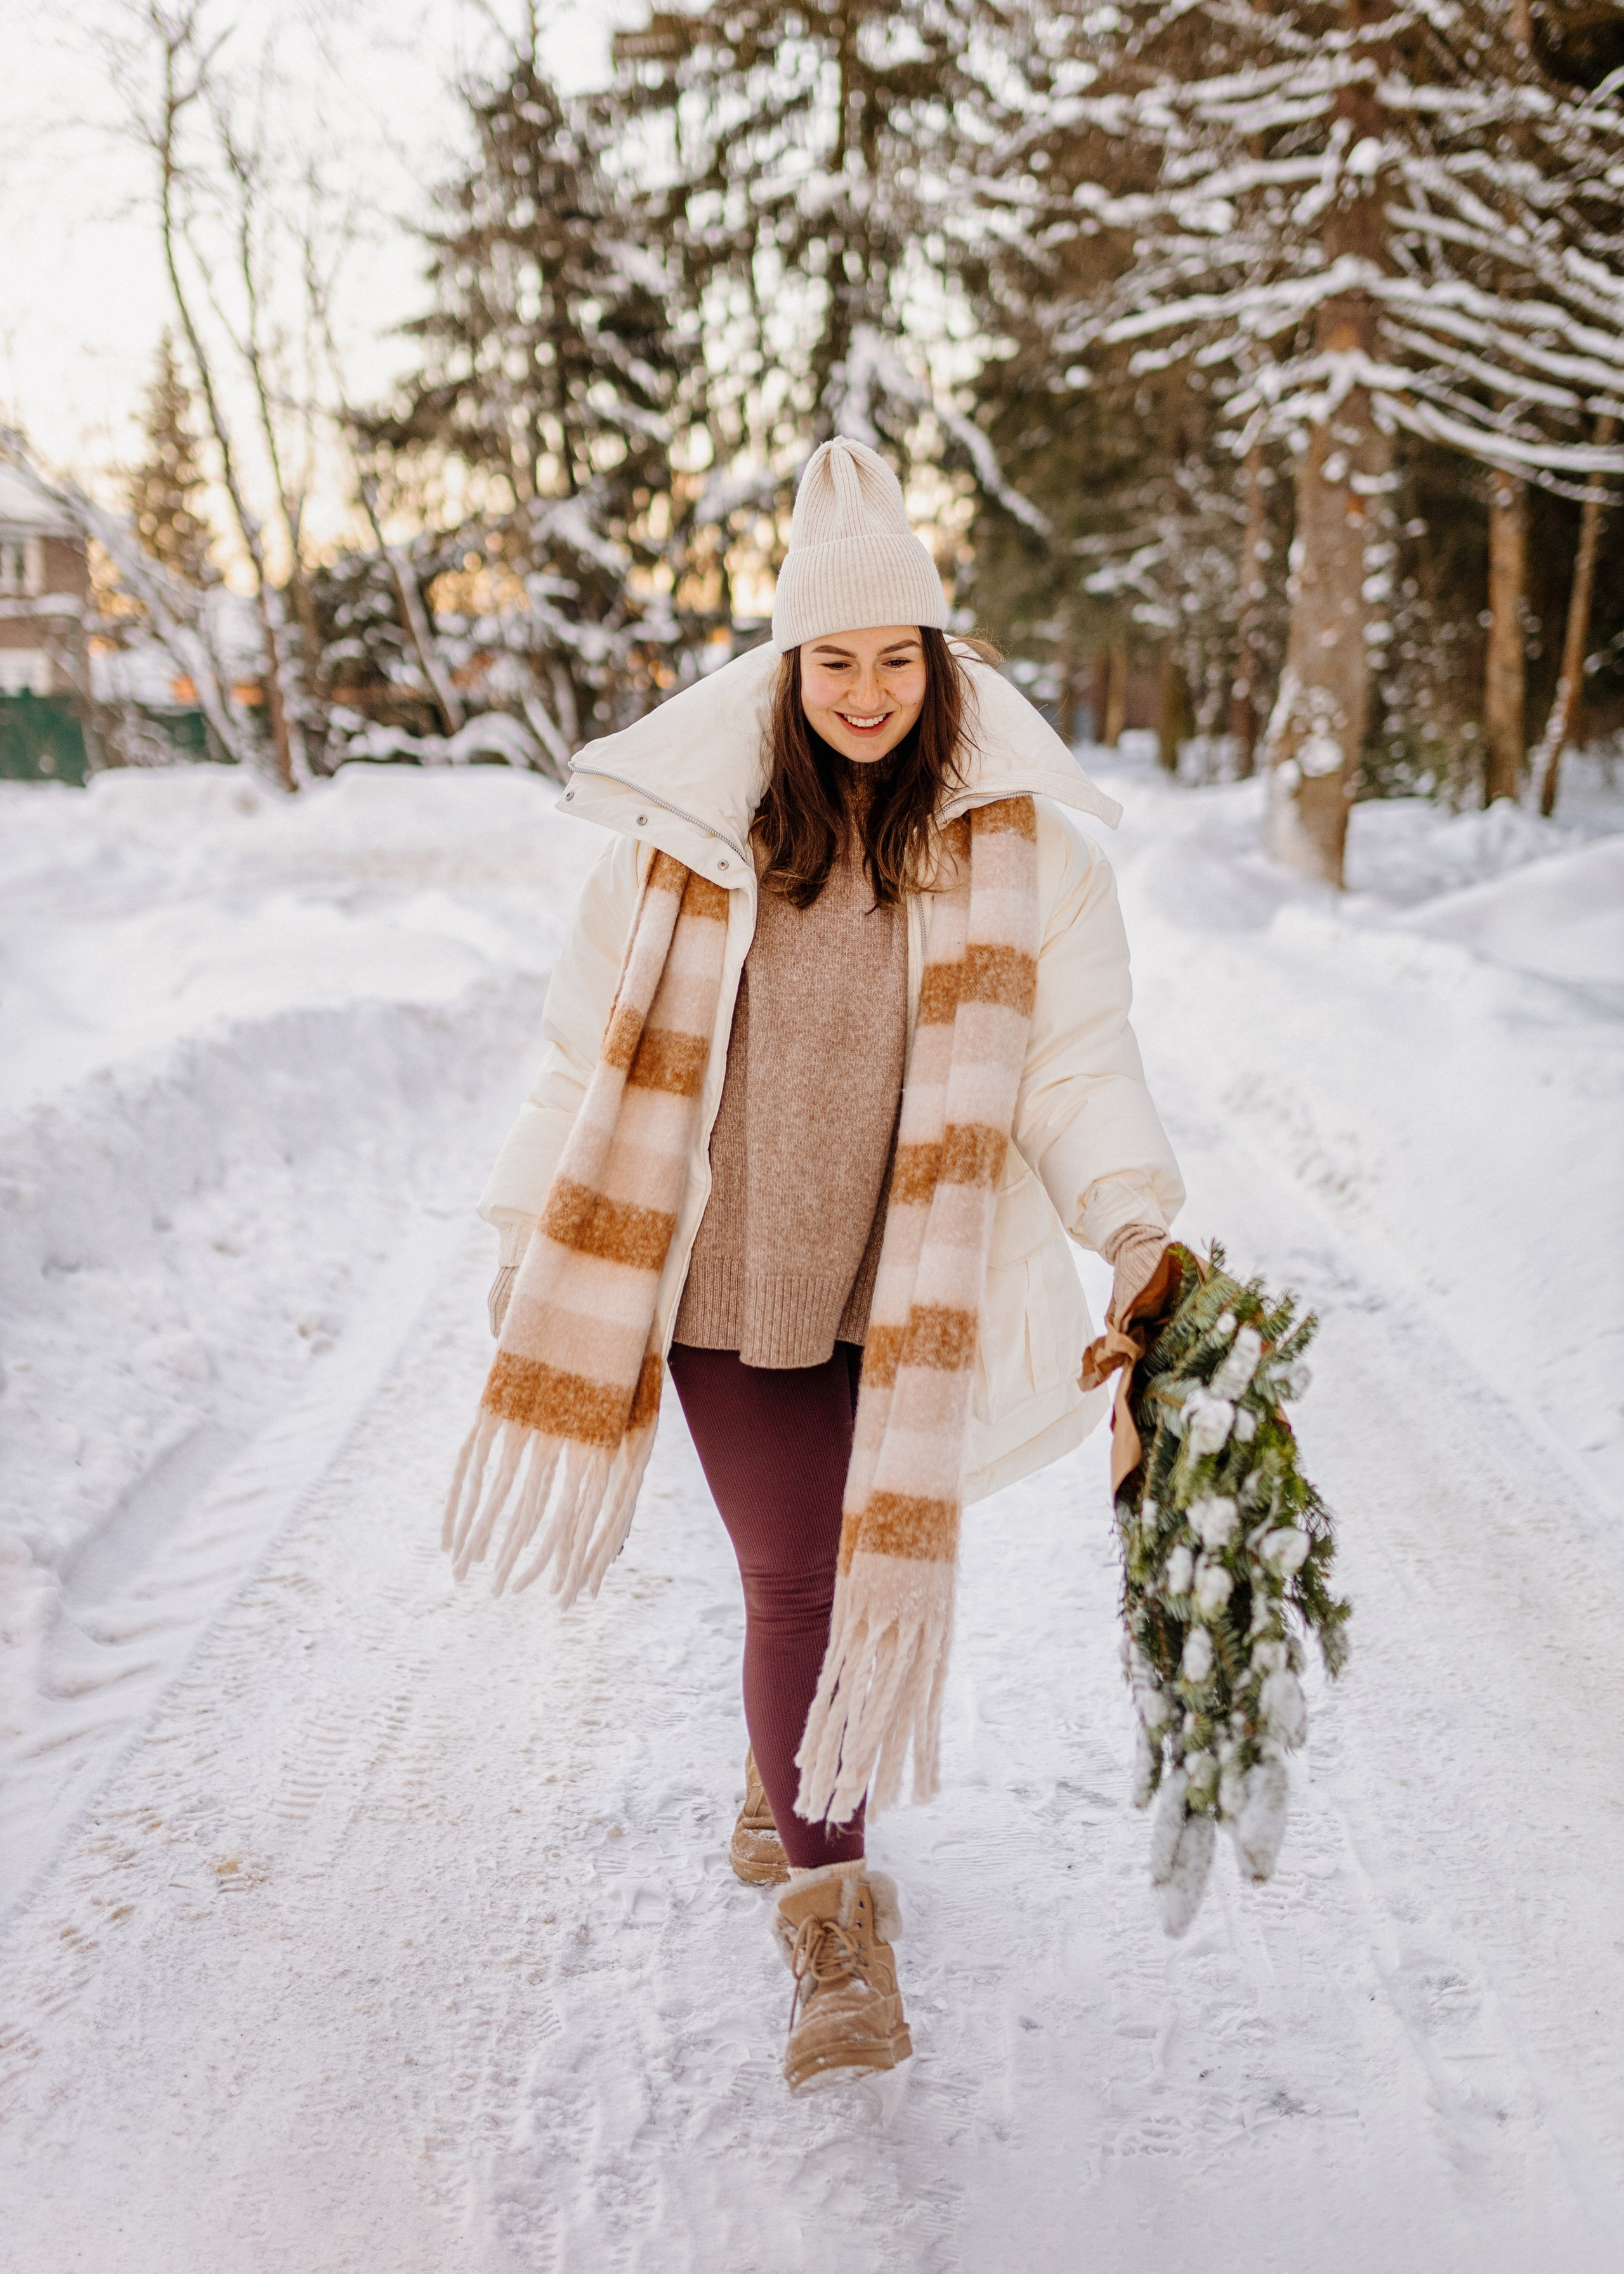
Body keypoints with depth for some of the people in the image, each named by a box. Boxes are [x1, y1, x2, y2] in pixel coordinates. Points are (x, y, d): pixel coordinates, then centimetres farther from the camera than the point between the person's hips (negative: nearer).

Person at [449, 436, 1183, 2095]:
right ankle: (835, 1924, 7)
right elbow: (600, 1041, 5)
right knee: (791, 1576, -2)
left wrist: (1134, 1216, -21)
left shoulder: (1018, 838, -2)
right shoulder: (694, 818, -2)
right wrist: (530, 1237, 9)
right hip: (728, 1270, -1)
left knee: (864, 1562, 11)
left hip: (905, 1283, 1)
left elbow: (1074, 1050, -4)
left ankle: (793, 1783, 41)